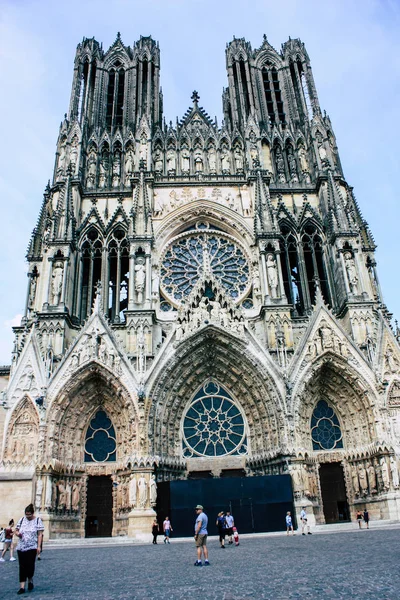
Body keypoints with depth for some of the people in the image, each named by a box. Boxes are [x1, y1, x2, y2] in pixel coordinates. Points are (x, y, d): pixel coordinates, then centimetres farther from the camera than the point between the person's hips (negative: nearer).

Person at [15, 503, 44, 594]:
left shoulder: (38, 520, -3)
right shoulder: (22, 520, 7)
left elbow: (40, 534, -4)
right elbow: (16, 531, 12)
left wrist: (39, 546, -10)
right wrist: (18, 533, -12)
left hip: (32, 547, -3)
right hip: (21, 547, 3)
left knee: (30, 565, -5)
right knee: (22, 567, 2)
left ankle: (30, 580, 23)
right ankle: (22, 587, 7)